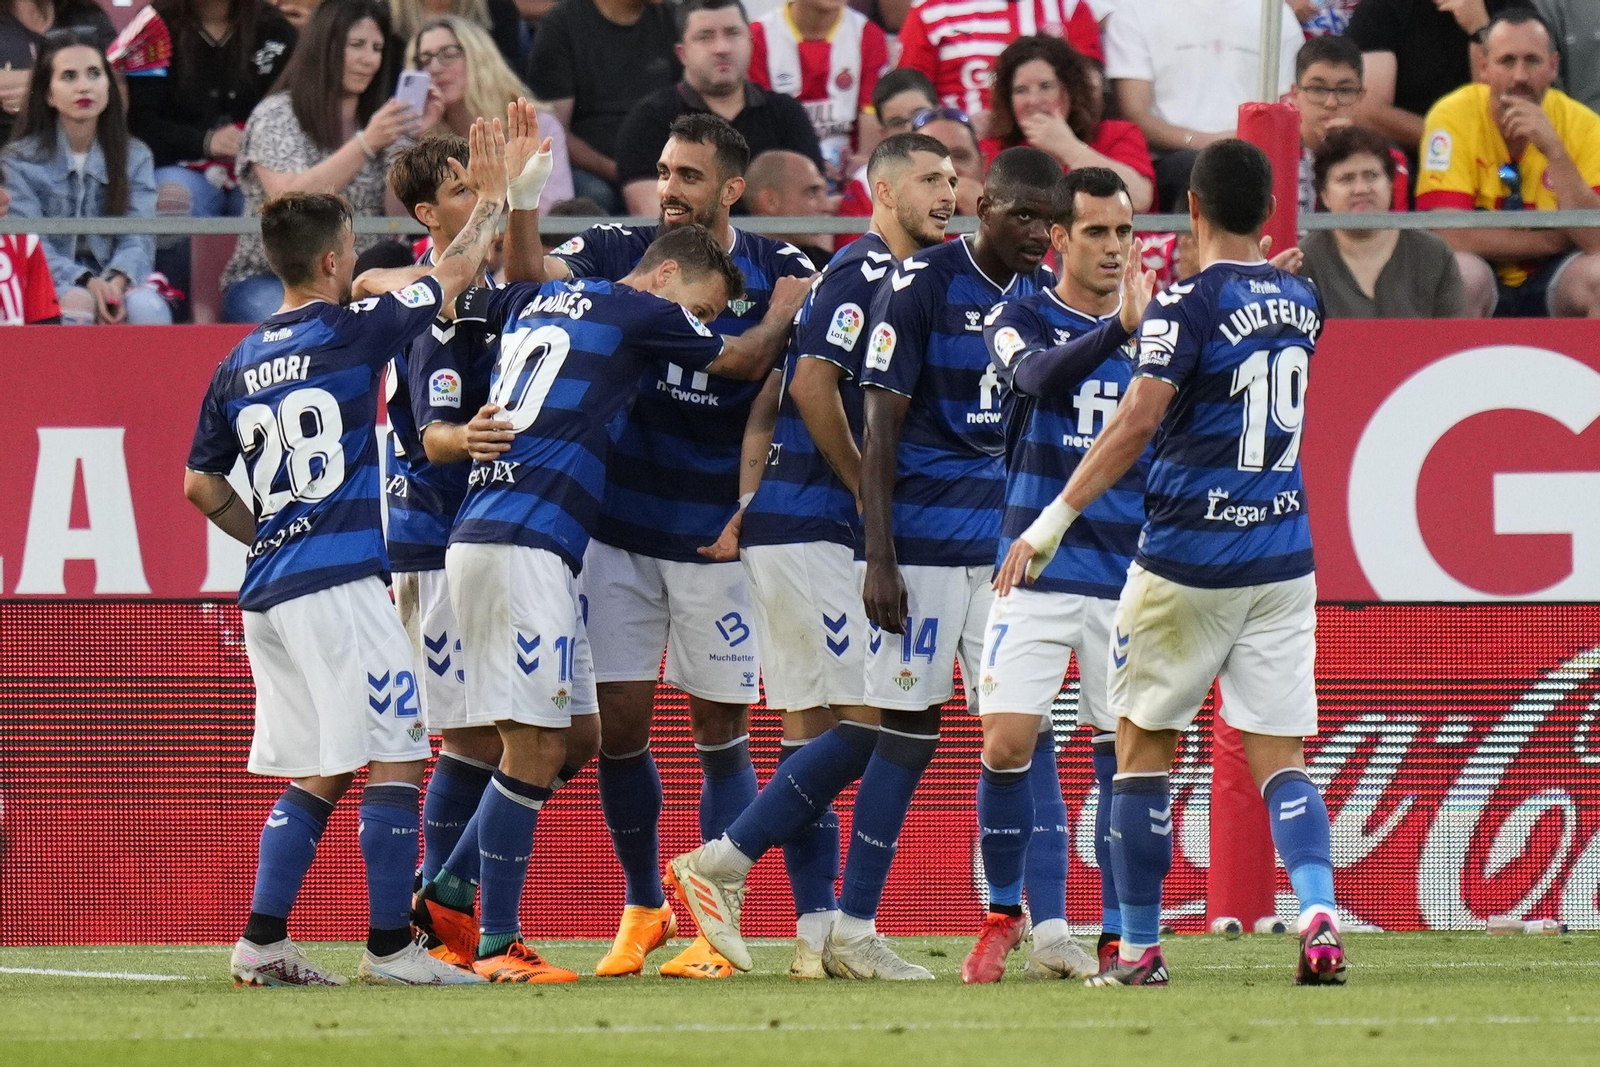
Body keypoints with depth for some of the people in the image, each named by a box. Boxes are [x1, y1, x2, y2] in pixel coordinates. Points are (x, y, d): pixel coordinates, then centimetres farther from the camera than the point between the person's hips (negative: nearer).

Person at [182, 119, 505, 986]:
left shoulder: (238, 365, 13)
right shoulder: (351, 333, -5)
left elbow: (200, 485, 17)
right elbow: (455, 276, 9)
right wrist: (492, 198, 23)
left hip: (267, 591, 7)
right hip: (339, 582, -7)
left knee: (316, 774, 13)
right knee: (395, 759, -4)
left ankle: (262, 944, 7)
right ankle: (390, 947, -6)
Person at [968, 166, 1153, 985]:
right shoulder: (1020, 321, 1)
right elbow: (1039, 375, -22)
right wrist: (1119, 330, -39)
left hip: (1129, 578, 2)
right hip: (1036, 571, -2)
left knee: (1126, 754, -1)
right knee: (1009, 744, -9)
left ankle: (1118, 939, 7)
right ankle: (1003, 918, 7)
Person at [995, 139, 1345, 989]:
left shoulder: (1189, 305, -12)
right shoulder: (1300, 303, 7)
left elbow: (1138, 420, -22)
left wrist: (1054, 521, -22)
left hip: (1187, 560, -5)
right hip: (1283, 558, 5)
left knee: (1142, 743, 9)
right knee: (1280, 755, 3)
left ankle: (1141, 947, 11)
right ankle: (1318, 912, -20)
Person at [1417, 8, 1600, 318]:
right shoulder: (1453, 117, -12)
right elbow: (1448, 235, -21)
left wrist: (1554, 150, -26)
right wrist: (1554, 240, -14)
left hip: (1551, 280, 2)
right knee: (1457, 273, -34)